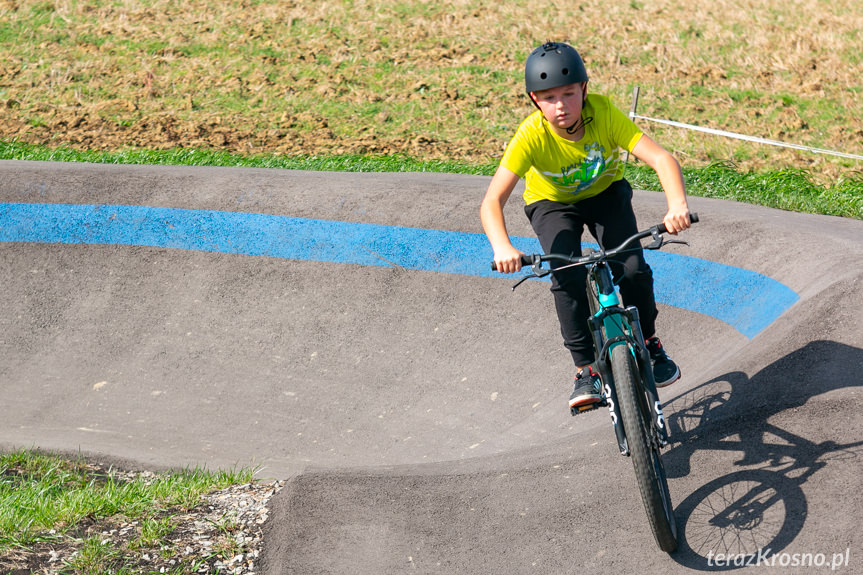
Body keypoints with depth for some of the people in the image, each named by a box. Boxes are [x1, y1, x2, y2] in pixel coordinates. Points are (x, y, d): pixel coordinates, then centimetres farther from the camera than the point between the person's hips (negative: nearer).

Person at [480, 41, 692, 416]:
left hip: (606, 192, 1)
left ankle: (649, 343, 10)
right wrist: (502, 247, -58)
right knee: (568, 277, -25)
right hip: (553, 204, -1)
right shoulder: (532, 136, -34)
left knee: (633, 268, -19)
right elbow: (493, 200, -39)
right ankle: (586, 370, -9)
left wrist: (677, 205, -58)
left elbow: (661, 157, -40)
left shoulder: (603, 114, -33)